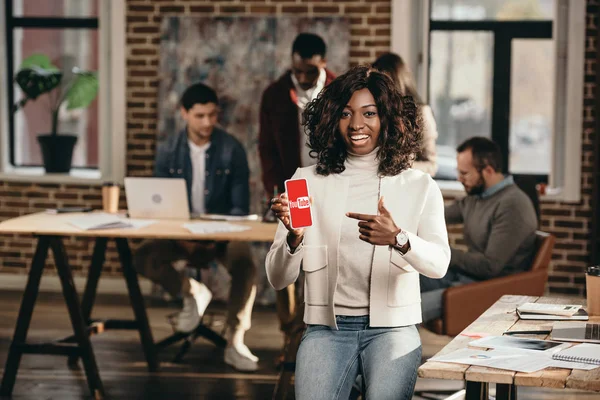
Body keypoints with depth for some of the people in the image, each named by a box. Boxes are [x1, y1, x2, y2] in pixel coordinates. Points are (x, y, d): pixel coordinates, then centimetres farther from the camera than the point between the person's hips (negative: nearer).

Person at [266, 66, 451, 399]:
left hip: (392, 326, 0)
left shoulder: (419, 187, 4)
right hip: (327, 327, 0)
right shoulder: (308, 182, 5)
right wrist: (294, 238, -22)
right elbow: (278, 279, 0)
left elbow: (439, 265, -12)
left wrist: (398, 239, -33)